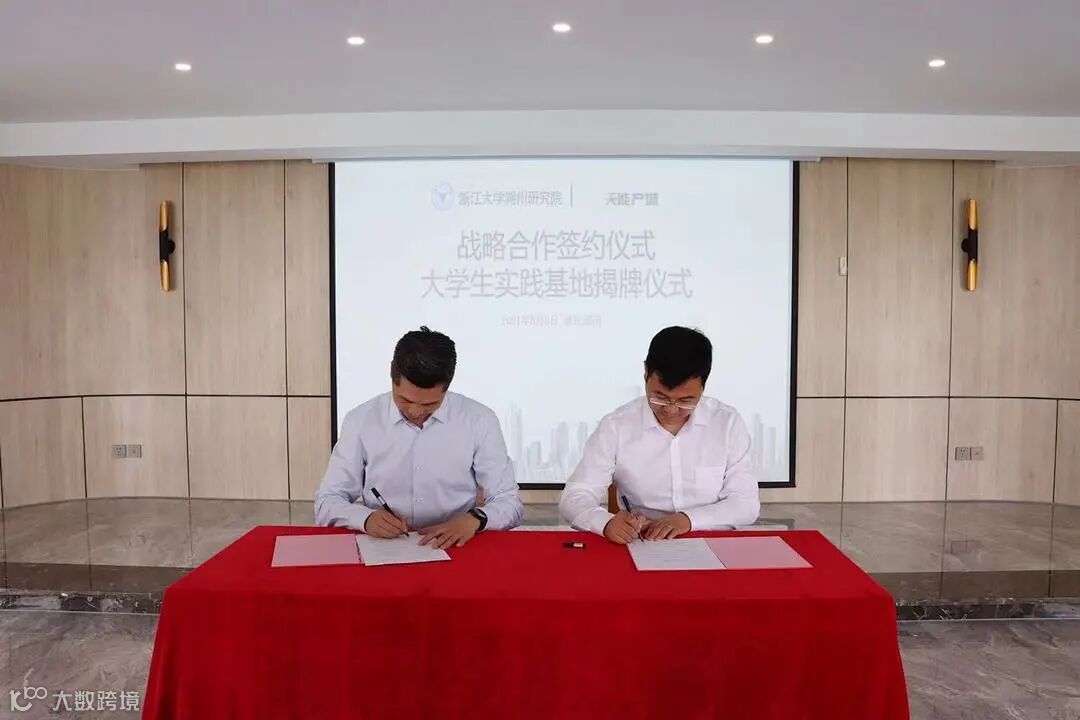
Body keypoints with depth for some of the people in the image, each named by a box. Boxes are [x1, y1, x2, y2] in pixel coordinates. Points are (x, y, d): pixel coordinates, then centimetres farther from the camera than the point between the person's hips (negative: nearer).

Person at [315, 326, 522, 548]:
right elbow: (327, 503, 3)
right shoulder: (360, 421, -2)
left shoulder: (480, 421, -3)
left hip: (452, 549, 0)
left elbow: (508, 503, 1)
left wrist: (474, 520, -19)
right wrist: (366, 518, -16)